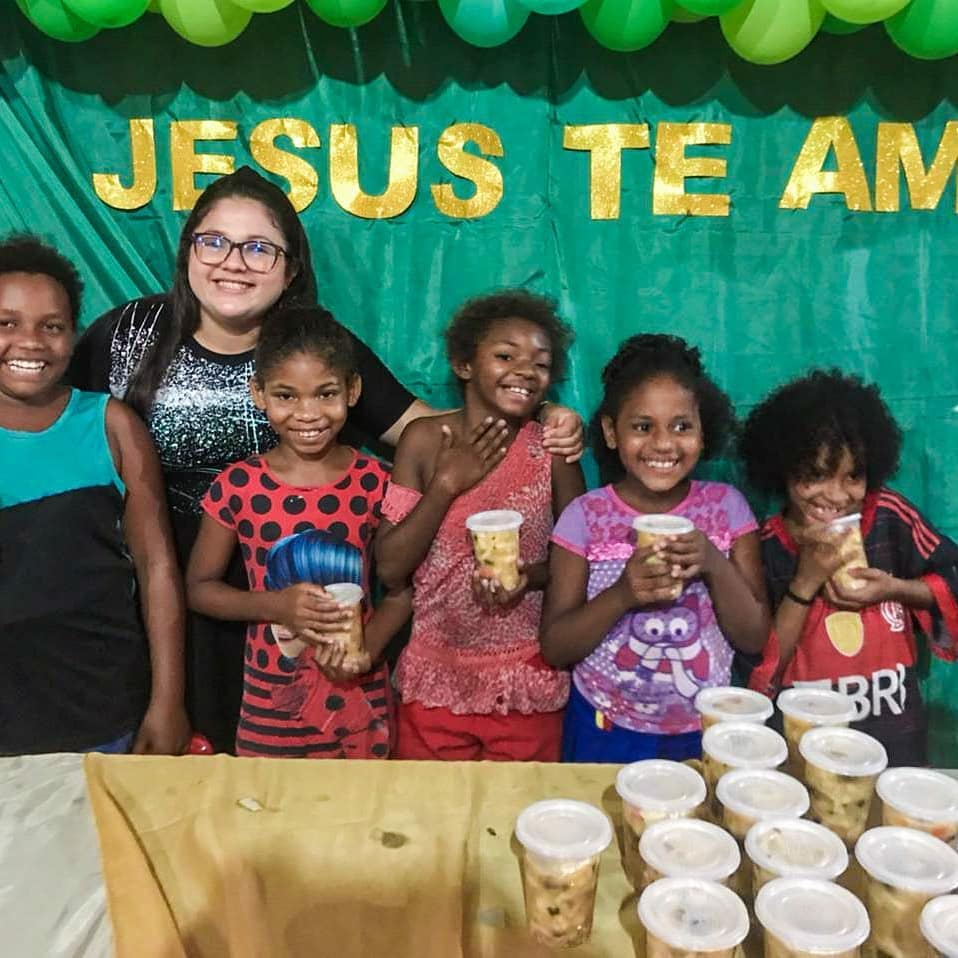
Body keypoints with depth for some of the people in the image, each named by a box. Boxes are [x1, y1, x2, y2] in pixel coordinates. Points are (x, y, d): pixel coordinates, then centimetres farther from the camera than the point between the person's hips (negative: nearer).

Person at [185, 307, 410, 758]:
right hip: (272, 702, 0)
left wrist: (367, 648, -16)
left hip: (360, 700, 1)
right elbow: (199, 587, 0)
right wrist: (275, 605, -17)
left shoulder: (376, 482, -7)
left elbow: (402, 588, 1)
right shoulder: (237, 485, -9)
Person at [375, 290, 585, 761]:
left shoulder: (552, 448, -7)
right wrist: (447, 484, -17)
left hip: (528, 683, 0)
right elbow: (389, 568, -9)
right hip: (435, 678, 0)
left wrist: (531, 576, -17)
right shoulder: (424, 439, -7)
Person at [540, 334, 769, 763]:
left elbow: (754, 638, -7)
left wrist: (715, 565, -24)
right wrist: (621, 595, -27)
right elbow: (554, 649, -11)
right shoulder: (585, 516, -12)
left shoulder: (727, 506, -8)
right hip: (606, 732, -1)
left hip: (706, 732, 1)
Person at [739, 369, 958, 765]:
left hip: (894, 731, 2)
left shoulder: (890, 516, -10)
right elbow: (759, 667, -15)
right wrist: (805, 583, -24)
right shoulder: (763, 548, -14)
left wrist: (895, 588, -16)